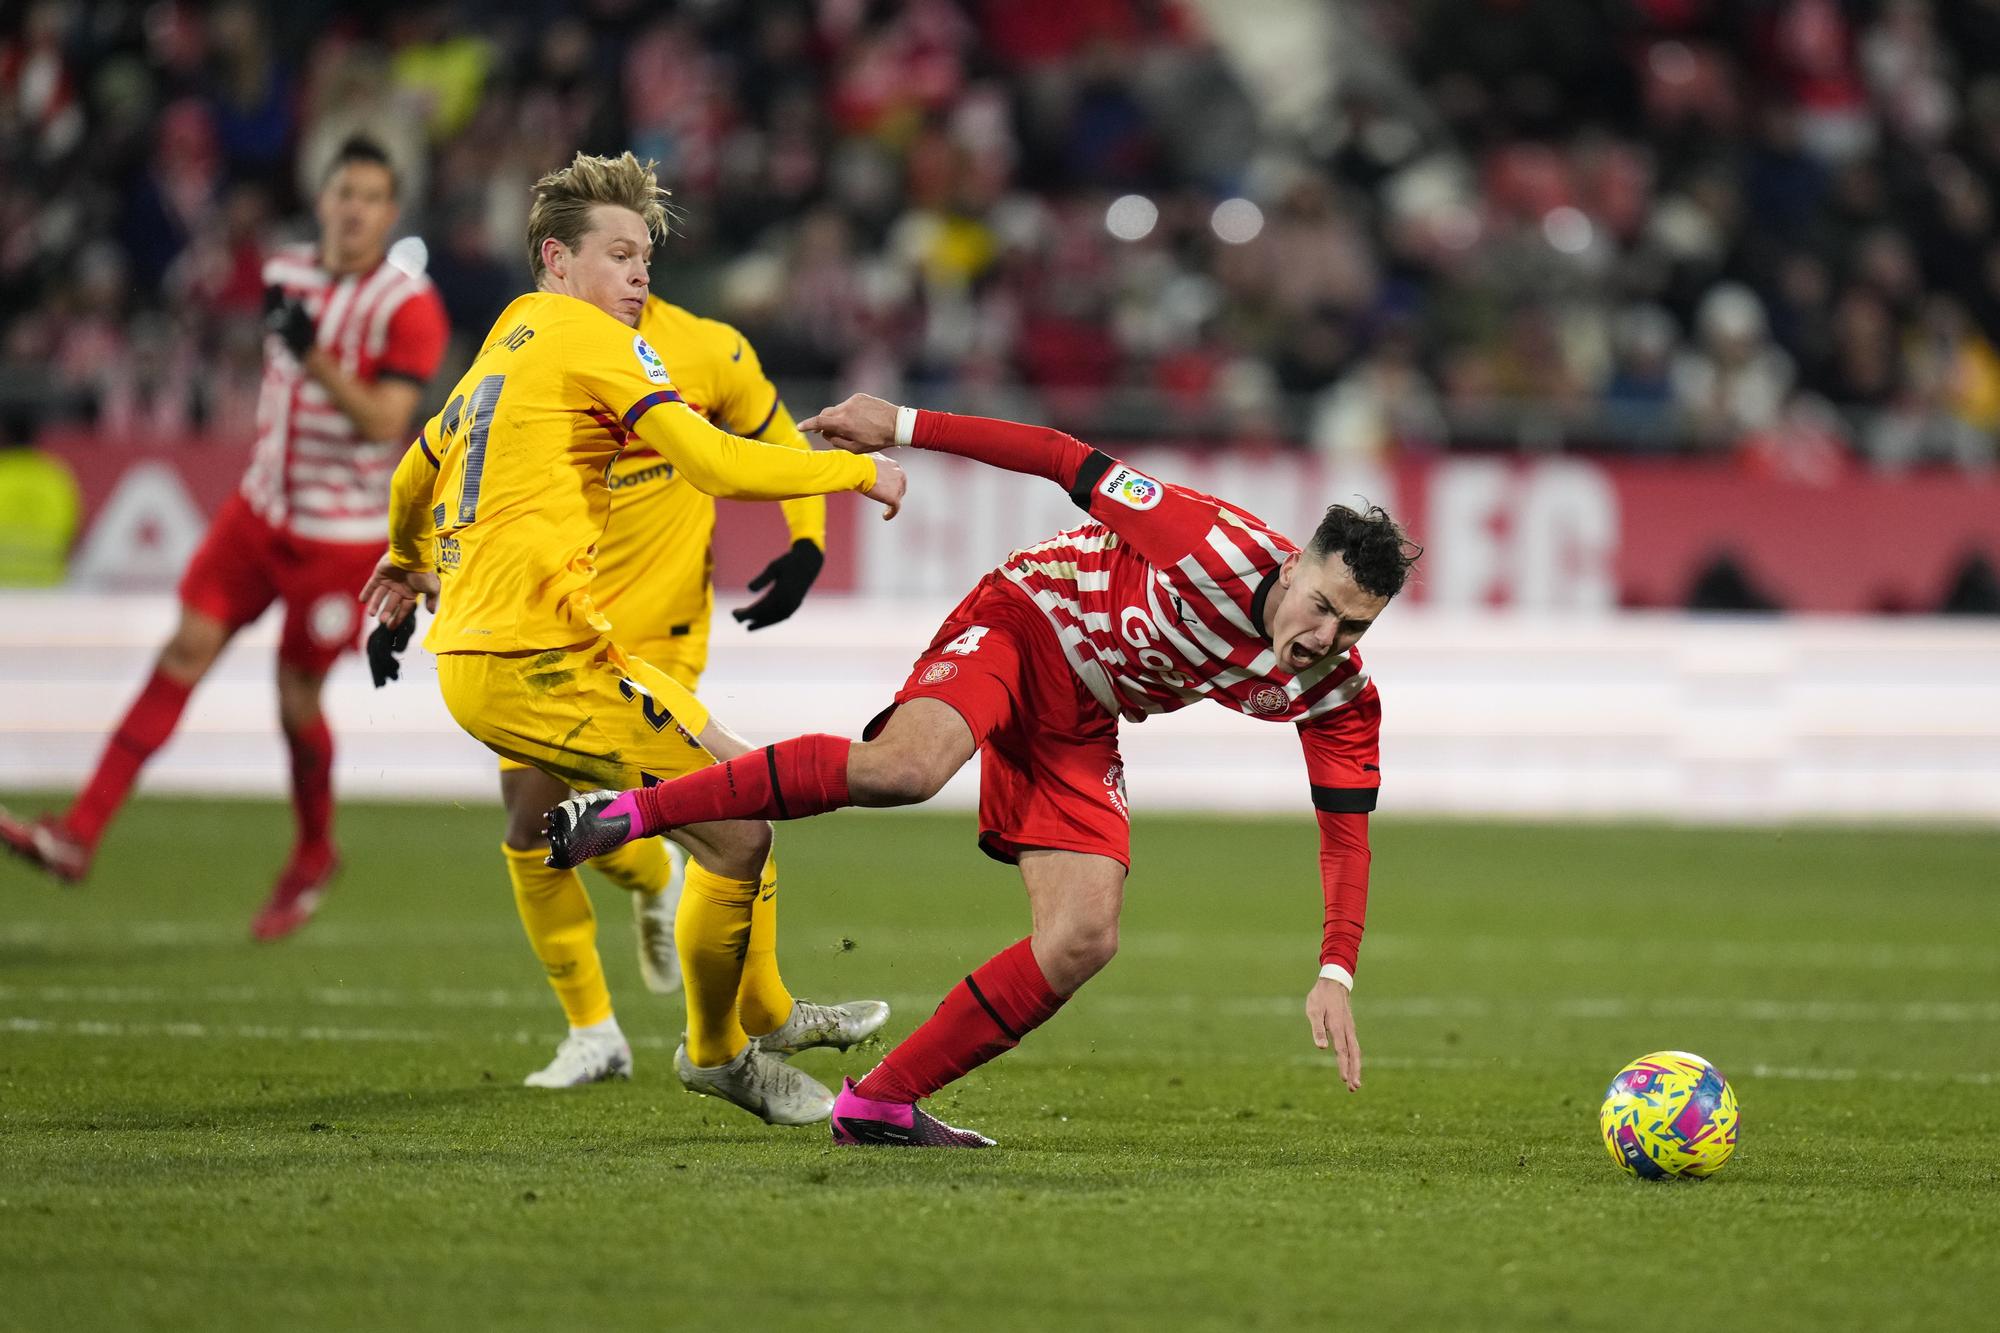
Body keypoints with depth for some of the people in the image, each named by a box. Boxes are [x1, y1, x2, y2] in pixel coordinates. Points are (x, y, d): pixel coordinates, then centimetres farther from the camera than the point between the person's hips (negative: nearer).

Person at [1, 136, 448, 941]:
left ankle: (314, 858, 27)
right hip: (263, 507, 5)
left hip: (342, 534, -5)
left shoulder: (408, 305, -13)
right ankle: (80, 834, -12)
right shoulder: (286, 274, 5)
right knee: (187, 646, -6)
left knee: (297, 695, 1)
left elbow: (385, 423, -21)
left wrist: (313, 355, -30)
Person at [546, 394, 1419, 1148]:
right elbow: (1072, 465, -19)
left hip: (1080, 729, 6)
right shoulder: (1220, 547, -26)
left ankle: (880, 1103, -2)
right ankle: (628, 811, -28)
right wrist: (905, 427, -17)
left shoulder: (1337, 697, -9)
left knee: (1084, 939, -11)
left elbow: (1346, 830, -2)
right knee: (907, 767, -37)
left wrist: (1335, 975, -13)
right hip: (1020, 625, -6)